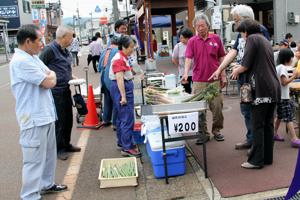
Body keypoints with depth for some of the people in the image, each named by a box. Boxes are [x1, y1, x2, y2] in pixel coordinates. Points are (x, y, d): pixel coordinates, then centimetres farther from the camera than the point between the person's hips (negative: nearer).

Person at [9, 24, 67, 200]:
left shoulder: (34, 57, 12)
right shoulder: (21, 61, -20)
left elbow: (52, 79, 18)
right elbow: (49, 82, -19)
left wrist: (48, 75, -3)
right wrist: (50, 75, 0)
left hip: (46, 114, 10)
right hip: (33, 118, -10)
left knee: (49, 154, 21)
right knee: (35, 160, -1)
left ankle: (47, 184, 37)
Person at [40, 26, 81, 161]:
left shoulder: (65, 51, 10)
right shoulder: (50, 50, -16)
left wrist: (72, 77, 7)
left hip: (65, 90, 8)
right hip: (55, 92, -8)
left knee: (68, 119, 16)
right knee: (58, 121, 1)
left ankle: (66, 144, 32)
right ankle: (58, 149, 16)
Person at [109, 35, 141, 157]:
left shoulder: (122, 57, 14)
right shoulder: (119, 59, -17)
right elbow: (119, 79, -22)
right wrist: (123, 96, -25)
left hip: (125, 88, 11)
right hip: (122, 89, -11)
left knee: (121, 118, 17)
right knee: (128, 119, -10)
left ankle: (122, 142, 28)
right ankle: (127, 148, -7)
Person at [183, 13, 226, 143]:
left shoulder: (216, 38, 4)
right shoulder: (192, 41, 1)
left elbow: (221, 58, 8)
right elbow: (188, 58, -8)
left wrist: (223, 76, 4)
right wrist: (186, 73, -25)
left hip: (215, 79, 1)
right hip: (198, 80, 0)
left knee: (217, 107, 5)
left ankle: (216, 131, 23)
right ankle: (203, 133, 16)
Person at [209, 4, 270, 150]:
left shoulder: (260, 30, -10)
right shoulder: (241, 33, 15)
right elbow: (233, 52, 10)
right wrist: (219, 70, 2)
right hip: (242, 78, 8)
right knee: (245, 110, 15)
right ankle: (251, 140, 28)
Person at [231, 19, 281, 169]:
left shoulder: (252, 39, -4)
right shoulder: (266, 40, 21)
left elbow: (246, 65, -10)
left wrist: (236, 71, 10)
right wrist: (240, 69, 24)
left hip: (261, 89, -8)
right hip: (274, 88, 8)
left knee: (258, 126, -3)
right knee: (268, 124, 12)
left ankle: (256, 160, 1)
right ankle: (268, 157, 19)